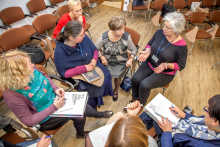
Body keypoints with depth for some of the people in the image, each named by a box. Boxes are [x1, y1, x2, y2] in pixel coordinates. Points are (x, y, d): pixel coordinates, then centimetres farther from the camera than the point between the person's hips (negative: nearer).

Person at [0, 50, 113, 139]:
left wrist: (55, 89, -11)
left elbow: (45, 77, 4)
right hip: (45, 117, -5)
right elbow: (28, 121, -23)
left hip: (55, 98, 5)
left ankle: (99, 114, 35)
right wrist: (54, 107, -27)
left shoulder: (31, 70, -19)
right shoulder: (12, 96, -33)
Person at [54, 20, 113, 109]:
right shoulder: (59, 52, -27)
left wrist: (94, 60, -18)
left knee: (106, 77, -4)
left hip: (92, 66, 5)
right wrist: (83, 68, -26)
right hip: (77, 75, -4)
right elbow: (63, 73, -20)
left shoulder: (84, 38, -17)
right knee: (93, 88, -16)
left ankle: (104, 93, 29)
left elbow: (95, 50, 3)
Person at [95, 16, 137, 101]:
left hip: (121, 63, 0)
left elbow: (133, 49, 1)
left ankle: (116, 90, 17)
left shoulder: (126, 37, -13)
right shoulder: (104, 37, -12)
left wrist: (131, 59, -14)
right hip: (107, 61, 1)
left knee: (117, 75, -22)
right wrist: (102, 57, -15)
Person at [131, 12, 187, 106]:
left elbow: (181, 65, -10)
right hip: (149, 64, 5)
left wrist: (166, 65, -28)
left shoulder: (181, 46, -21)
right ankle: (135, 99, 12)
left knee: (144, 85, -22)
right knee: (135, 79, -17)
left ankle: (140, 105, 10)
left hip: (165, 73, -4)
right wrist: (147, 51, -15)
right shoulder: (160, 33, -10)